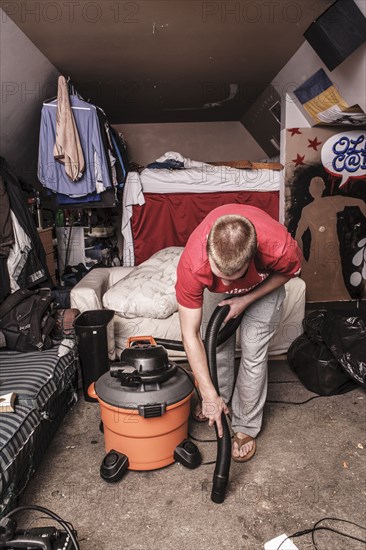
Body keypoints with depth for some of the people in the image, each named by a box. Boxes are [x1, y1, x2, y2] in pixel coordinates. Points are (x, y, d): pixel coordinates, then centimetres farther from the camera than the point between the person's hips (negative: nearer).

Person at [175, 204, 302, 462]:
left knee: (253, 351, -6)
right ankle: (222, 399, 32)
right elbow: (190, 334, -32)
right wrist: (209, 395, -30)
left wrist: (246, 299, -24)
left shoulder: (281, 248, -43)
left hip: (264, 283, -1)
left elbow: (289, 272, -15)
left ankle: (246, 427, 12)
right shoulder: (192, 264, -42)